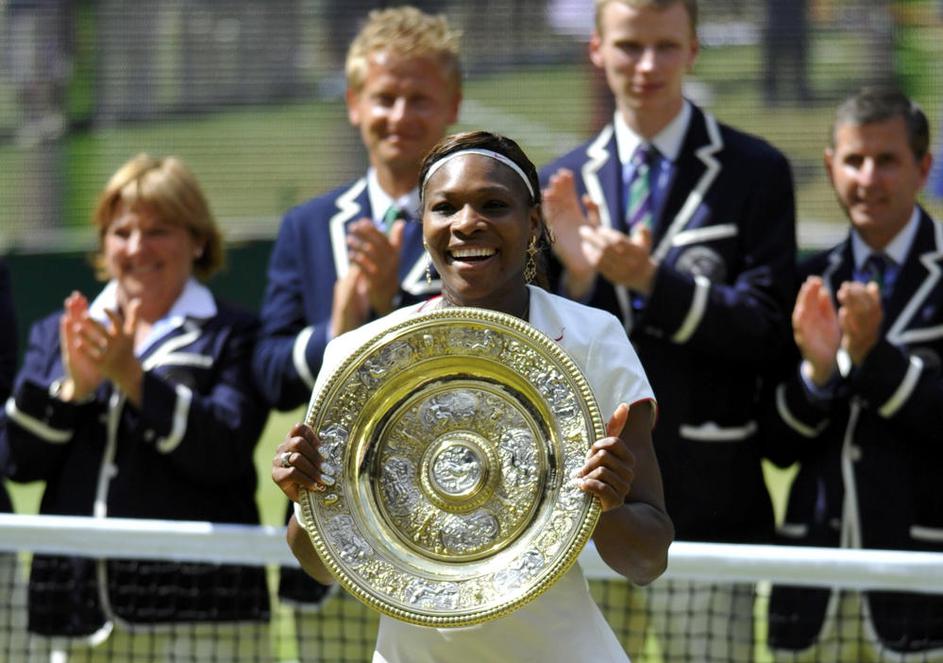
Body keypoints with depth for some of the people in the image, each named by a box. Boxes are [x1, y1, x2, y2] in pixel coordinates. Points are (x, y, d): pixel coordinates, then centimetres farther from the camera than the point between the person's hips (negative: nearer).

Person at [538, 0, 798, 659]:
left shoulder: (756, 172, 0)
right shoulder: (565, 182, 12)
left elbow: (766, 328, -8)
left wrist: (653, 281, -19)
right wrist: (575, 277, -11)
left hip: (704, 501, -3)